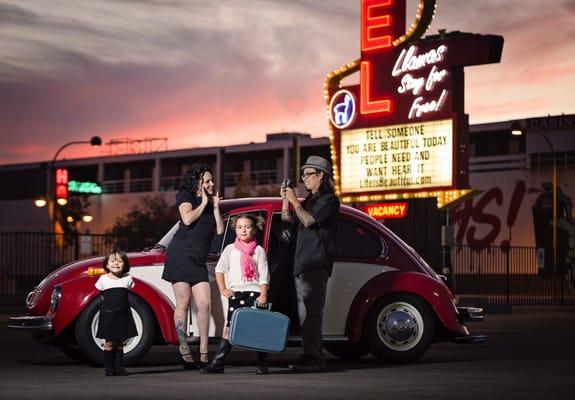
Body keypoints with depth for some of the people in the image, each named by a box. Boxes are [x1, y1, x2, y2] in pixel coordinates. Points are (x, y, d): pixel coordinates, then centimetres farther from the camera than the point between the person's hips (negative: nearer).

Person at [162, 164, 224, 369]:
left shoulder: (210, 203, 21)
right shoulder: (186, 197, 3)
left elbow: (219, 230, 11)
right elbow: (187, 219, -15)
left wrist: (216, 206, 6)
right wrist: (203, 203, -4)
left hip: (199, 261, 6)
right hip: (180, 256, -6)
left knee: (204, 304, -4)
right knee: (183, 303, -6)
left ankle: (203, 353, -2)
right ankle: (185, 352, -5)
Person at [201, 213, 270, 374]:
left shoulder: (259, 250, 5)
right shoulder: (230, 249, 10)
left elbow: (264, 275, 0)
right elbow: (219, 270, 12)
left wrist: (263, 295, -11)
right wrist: (223, 289, 0)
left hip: (254, 293, -2)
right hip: (235, 293, 2)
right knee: (229, 328, 0)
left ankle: (262, 364, 2)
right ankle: (217, 363, -1)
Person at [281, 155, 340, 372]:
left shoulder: (329, 200, -5)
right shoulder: (310, 200, 22)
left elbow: (308, 221, -16)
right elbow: (286, 218, 22)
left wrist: (295, 201, -9)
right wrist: (286, 199, 8)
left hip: (316, 264, -9)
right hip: (302, 264, 9)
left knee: (311, 312, -15)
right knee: (305, 313, 7)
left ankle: (315, 358, -17)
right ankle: (309, 356, 10)